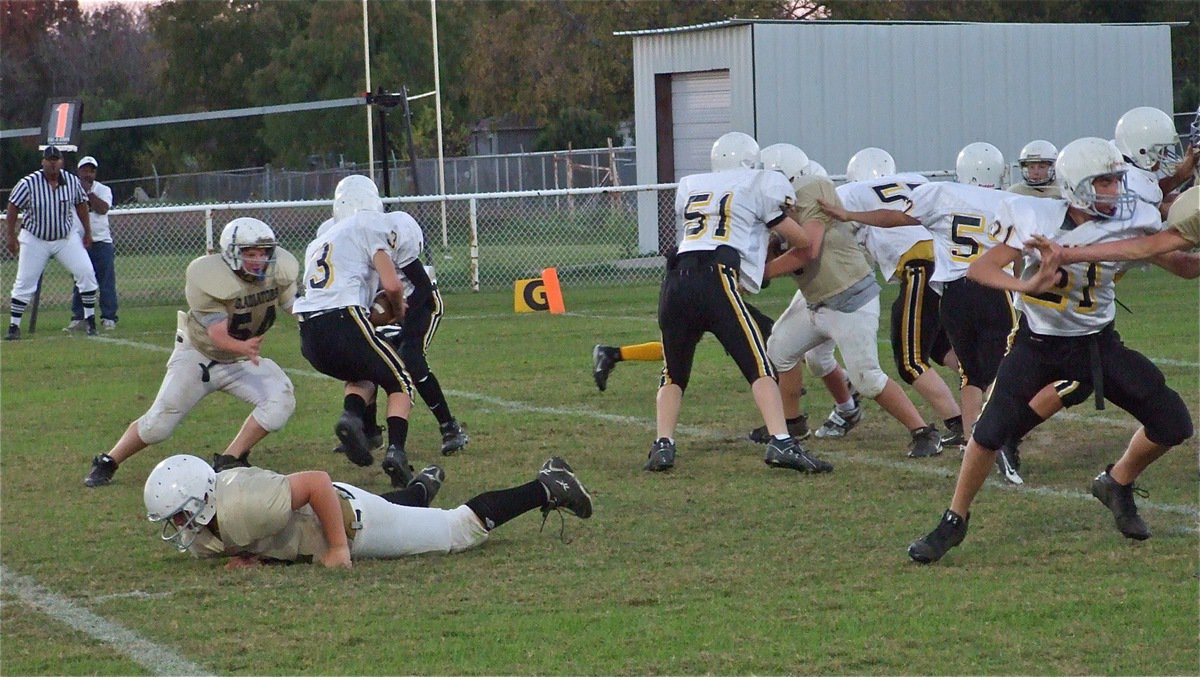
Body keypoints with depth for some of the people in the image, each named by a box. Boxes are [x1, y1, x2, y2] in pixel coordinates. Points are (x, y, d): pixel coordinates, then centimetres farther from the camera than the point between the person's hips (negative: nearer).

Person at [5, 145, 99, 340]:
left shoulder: (72, 182, -8)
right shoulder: (28, 184, -17)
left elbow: (81, 205, 8)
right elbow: (13, 207, -9)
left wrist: (87, 232, 10)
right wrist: (11, 236, -11)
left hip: (66, 237, 2)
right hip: (34, 239, -2)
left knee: (86, 273, -9)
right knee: (24, 283, -3)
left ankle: (90, 320, 3)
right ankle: (14, 327, 6)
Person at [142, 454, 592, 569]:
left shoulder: (242, 508, -38)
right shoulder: (197, 540, -11)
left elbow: (317, 481, -37)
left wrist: (338, 547, -32)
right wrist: (250, 554, -16)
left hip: (349, 519, -8)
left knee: (462, 530, 8)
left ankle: (547, 488, 21)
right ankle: (422, 488, 66)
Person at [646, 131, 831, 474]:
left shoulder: (689, 187, 26)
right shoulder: (759, 186, 13)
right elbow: (801, 240, 16)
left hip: (676, 281, 5)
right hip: (716, 279, -4)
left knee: (674, 374, 18)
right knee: (759, 367, -3)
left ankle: (663, 445, 4)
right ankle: (780, 443, -16)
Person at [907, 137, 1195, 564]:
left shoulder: (1130, 224, -10)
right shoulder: (1037, 220, -16)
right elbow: (979, 269, -17)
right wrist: (1025, 286, -32)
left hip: (1098, 344, 3)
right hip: (1038, 346, -3)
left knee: (1173, 424, -4)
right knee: (990, 432, -13)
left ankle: (1117, 485, 23)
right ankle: (954, 521, 8)